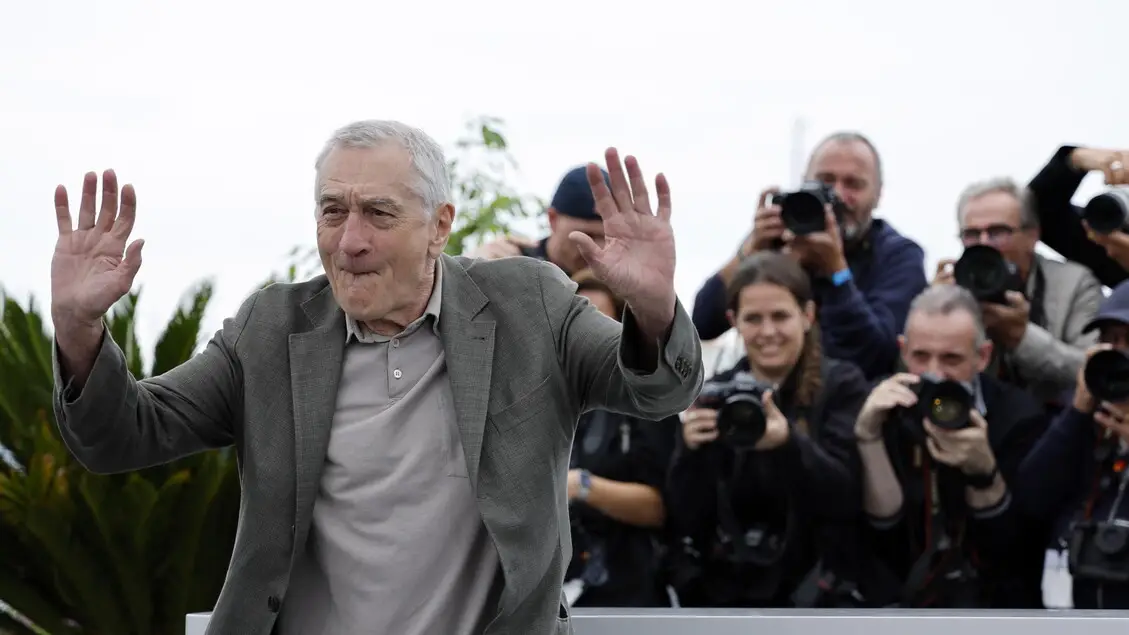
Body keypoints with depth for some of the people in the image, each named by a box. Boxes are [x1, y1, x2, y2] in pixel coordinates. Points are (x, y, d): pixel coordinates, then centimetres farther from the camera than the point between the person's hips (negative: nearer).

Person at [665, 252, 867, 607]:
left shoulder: (842, 386, -2)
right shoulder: (714, 394, 5)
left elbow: (847, 502, -15)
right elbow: (685, 520, 0)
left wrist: (789, 442, -31)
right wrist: (691, 450, -19)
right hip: (718, 595, 3)